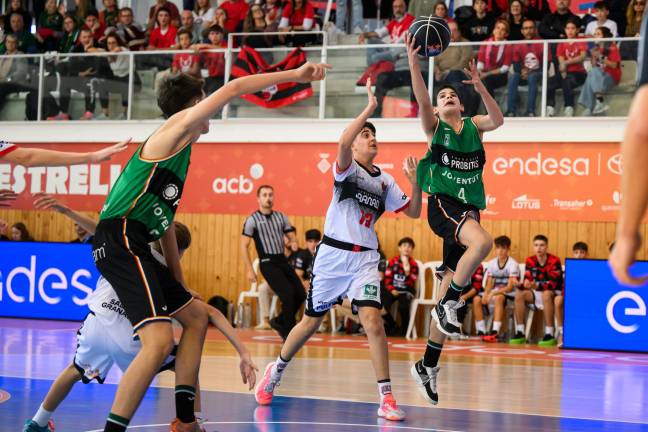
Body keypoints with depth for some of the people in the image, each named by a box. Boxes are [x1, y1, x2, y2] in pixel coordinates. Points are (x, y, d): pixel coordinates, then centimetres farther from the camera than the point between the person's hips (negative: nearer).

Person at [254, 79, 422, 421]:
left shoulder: (385, 182, 11)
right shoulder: (346, 168, -4)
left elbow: (413, 212, 12)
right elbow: (343, 142, -27)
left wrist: (414, 181, -4)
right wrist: (369, 108, -23)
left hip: (365, 259, 3)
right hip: (334, 254, -3)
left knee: (372, 320, -16)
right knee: (311, 322, 9)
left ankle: (386, 397, -15)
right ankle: (276, 371, 34)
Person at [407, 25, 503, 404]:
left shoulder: (473, 126, 16)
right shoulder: (434, 126, 8)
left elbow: (498, 119, -4)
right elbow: (421, 98, -9)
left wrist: (480, 88, -15)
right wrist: (414, 61, -20)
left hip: (470, 209, 4)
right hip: (442, 203, -4)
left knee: (451, 292, 4)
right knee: (482, 242, -35)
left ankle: (428, 366, 12)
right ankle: (448, 305, -19)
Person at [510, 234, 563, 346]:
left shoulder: (554, 261, -17)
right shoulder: (530, 261, 0)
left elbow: (552, 283, -25)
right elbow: (527, 279, -5)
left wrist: (537, 285, -41)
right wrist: (525, 284, -31)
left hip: (554, 293, -5)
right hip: (537, 293, 5)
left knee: (546, 294, -38)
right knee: (519, 294, -19)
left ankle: (549, 335, -39)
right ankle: (520, 333, -19)